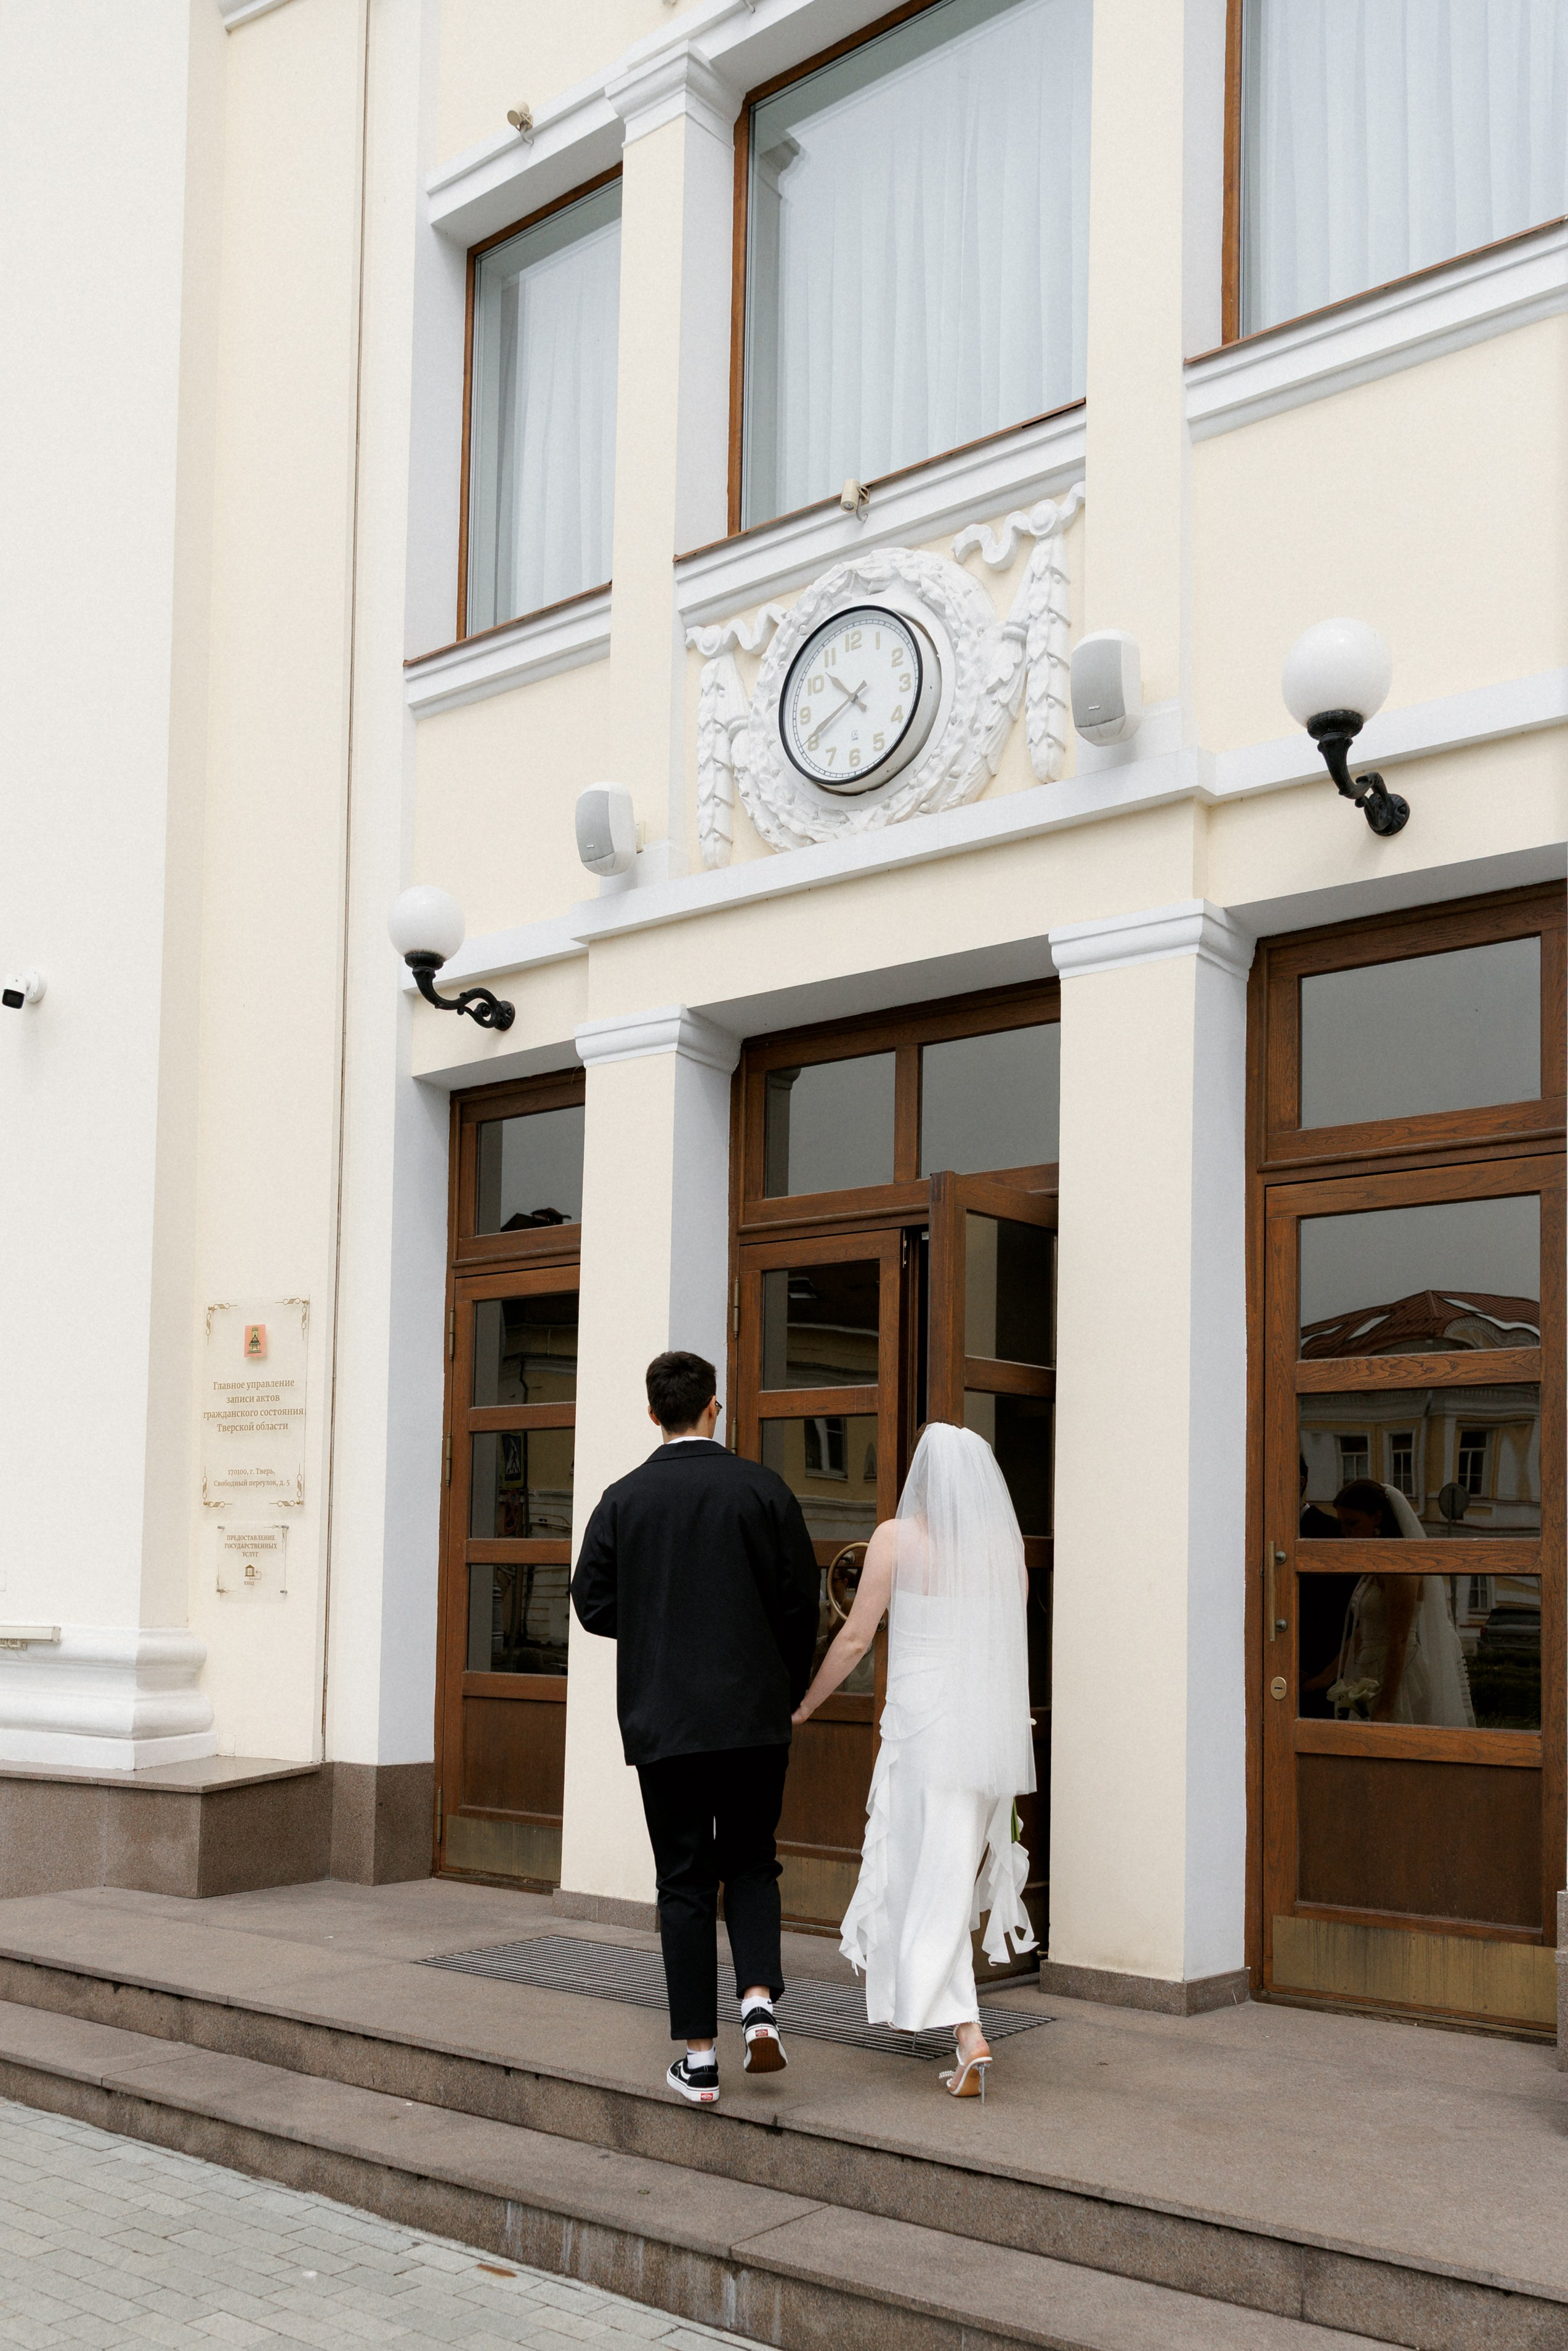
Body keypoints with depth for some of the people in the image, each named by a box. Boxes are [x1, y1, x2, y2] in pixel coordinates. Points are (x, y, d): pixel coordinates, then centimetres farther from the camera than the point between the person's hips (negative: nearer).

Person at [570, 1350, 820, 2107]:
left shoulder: (623, 1499, -1)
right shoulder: (763, 1490, -3)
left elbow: (593, 1604, -1)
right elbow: (799, 1602, -3)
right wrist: (785, 1691, 12)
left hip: (662, 1721, 0)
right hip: (754, 1716, 0)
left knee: (684, 1885, 7)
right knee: (750, 1864, 16)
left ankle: (698, 2059, 7)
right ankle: (759, 2002, -4)